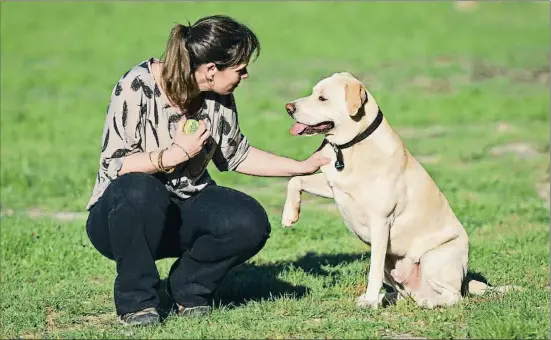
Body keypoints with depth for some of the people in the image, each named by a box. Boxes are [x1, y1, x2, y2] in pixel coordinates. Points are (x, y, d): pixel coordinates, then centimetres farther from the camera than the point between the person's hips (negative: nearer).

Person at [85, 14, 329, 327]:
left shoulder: (218, 96, -3)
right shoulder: (137, 87, -21)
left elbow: (235, 155, 12)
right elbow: (114, 164, -22)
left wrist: (302, 167, 11)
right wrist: (178, 153, -25)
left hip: (184, 212, 5)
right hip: (125, 211, -5)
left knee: (250, 223, -24)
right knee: (140, 190, -40)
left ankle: (190, 287, 3)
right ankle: (136, 300, -19)